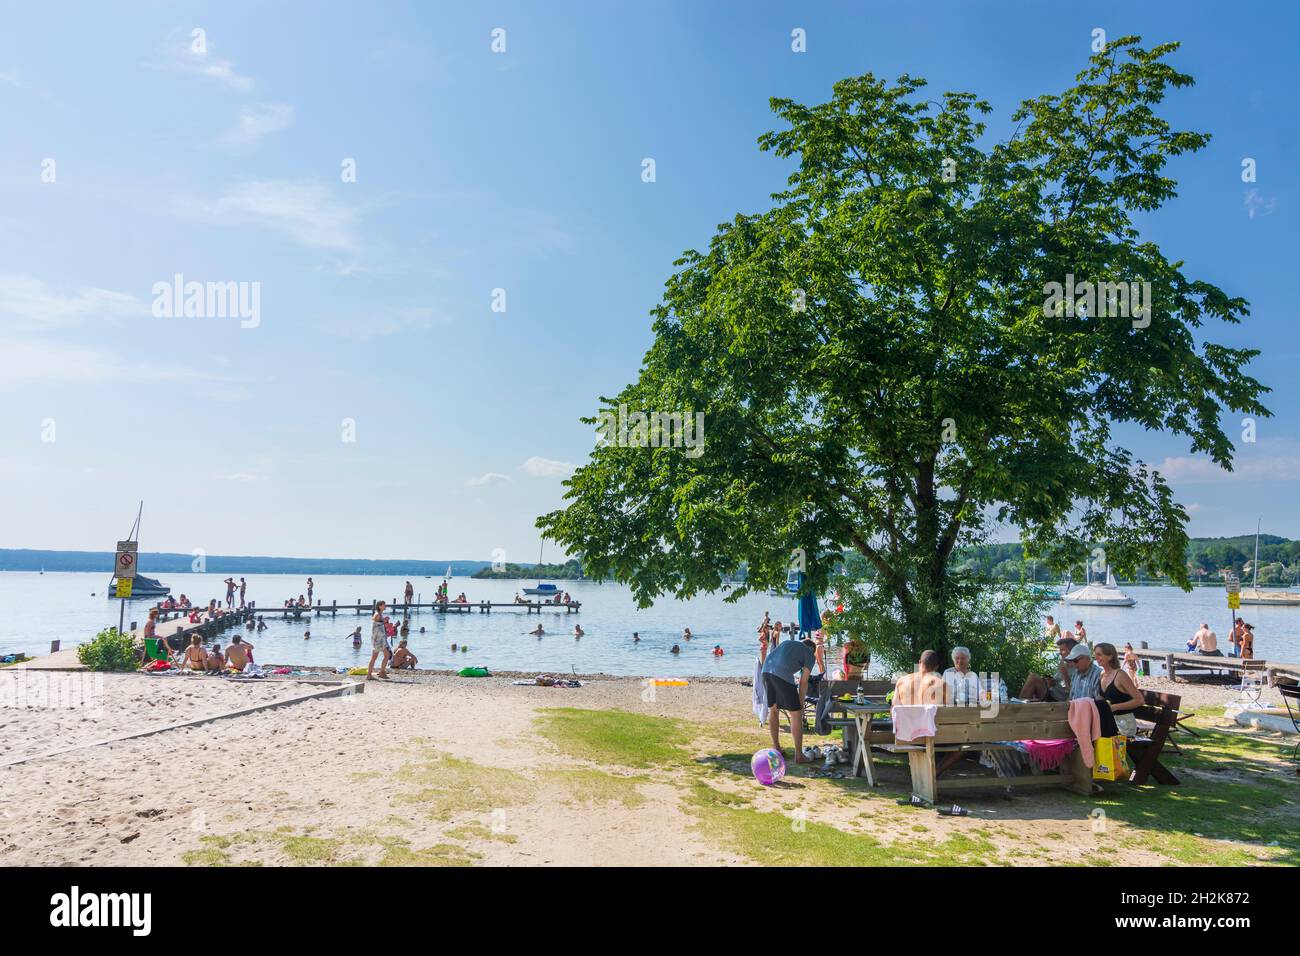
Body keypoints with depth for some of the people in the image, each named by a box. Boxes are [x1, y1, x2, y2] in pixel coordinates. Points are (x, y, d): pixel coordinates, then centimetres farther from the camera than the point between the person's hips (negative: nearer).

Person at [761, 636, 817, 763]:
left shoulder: (788, 643, 35)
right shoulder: (810, 655, 19)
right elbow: (803, 682, 11)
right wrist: (800, 704, 19)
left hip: (766, 670, 6)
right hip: (783, 675, -6)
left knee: (773, 710, 22)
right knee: (796, 714, 5)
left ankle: (776, 748, 31)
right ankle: (799, 755, 7)